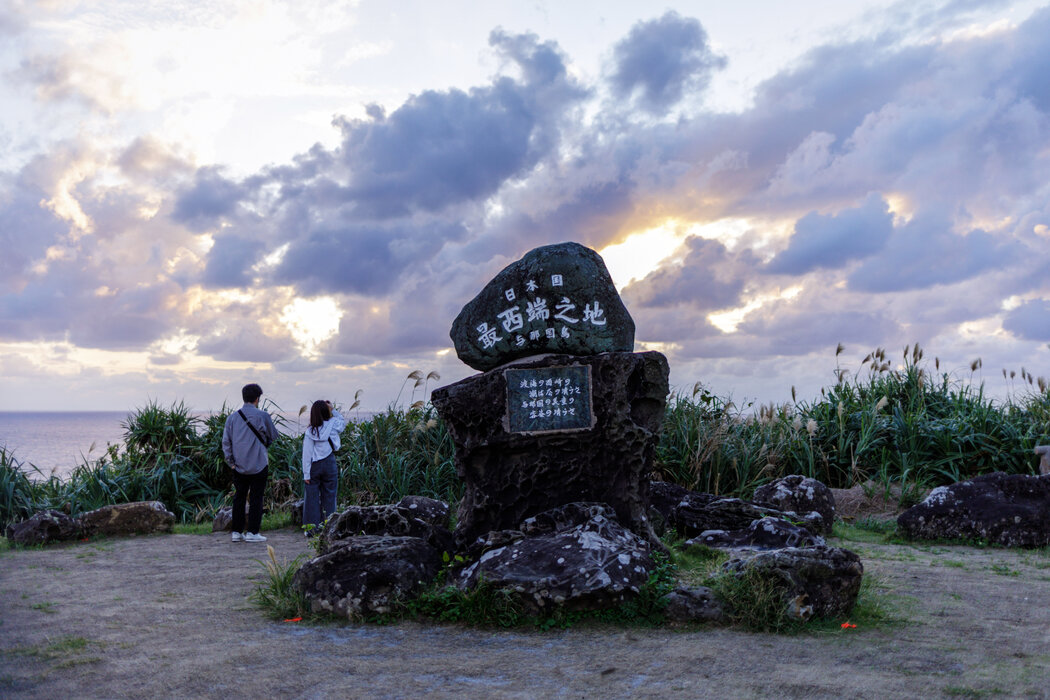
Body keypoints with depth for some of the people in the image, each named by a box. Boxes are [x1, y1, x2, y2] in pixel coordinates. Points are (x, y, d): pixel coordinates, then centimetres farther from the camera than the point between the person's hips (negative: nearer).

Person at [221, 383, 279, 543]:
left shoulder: (232, 417, 5)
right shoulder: (262, 415, -8)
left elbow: (226, 441, 5)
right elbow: (273, 435, 5)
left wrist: (231, 461, 8)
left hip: (238, 466, 4)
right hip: (258, 464, -4)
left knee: (239, 497, 12)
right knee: (256, 498, 2)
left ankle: (237, 532, 14)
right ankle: (252, 532, 3)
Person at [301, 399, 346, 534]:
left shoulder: (310, 431, -6)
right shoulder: (333, 425, -5)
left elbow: (307, 454, -6)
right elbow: (343, 421, 21)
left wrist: (306, 474, -2)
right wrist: (333, 410, 14)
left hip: (314, 467, -1)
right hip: (329, 464, 1)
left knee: (312, 498, 7)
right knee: (328, 497, 8)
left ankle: (312, 529, 9)